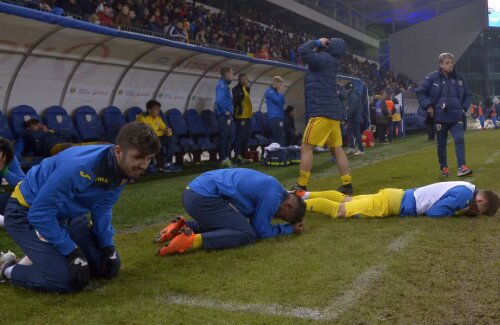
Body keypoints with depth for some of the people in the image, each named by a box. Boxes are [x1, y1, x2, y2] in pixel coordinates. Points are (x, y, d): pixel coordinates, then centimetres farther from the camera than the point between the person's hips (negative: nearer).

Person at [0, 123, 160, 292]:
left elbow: (102, 207, 3)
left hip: (67, 214, 8)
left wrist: (107, 245, -5)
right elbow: (39, 214, -30)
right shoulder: (79, 167, -37)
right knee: (71, 279, -21)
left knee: (109, 266, 6)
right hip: (27, 213, -8)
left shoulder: (125, 169, -13)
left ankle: (41, 257, 21)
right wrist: (72, 252, -26)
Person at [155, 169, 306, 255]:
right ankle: (192, 240, -22)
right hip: (203, 197, -10)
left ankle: (182, 227, 14)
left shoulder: (270, 186, 17)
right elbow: (261, 231, -5)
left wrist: (292, 223, 16)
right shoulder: (272, 195, -12)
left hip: (195, 192, 10)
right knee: (247, 234, -13)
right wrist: (290, 228, 7)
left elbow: (253, 221, 22)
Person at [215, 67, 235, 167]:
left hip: (228, 115, 10)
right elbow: (219, 100, -26)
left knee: (229, 136, 13)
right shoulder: (222, 85, -14)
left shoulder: (225, 85, 17)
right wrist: (225, 112, -18)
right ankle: (223, 159, -2)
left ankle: (227, 158, 19)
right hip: (223, 116, -10)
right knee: (223, 137, -6)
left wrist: (230, 112, 13)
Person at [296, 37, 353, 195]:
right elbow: (310, 55, 28)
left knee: (306, 148, -6)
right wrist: (318, 45, 14)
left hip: (322, 112, -9)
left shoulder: (324, 59, -10)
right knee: (337, 149, 11)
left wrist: (317, 42, -5)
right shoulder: (328, 62, 16)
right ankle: (347, 184, 14)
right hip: (332, 111, 9)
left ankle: (301, 187, -7)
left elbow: (303, 51, -20)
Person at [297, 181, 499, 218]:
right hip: (391, 203, -9)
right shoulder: (463, 194, -20)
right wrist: (462, 212, -9)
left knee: (345, 200, 16)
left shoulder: (468, 189, 8)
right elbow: (433, 212, -20)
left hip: (395, 197, 9)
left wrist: (461, 209, 7)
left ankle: (304, 195, 21)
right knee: (339, 211, -9)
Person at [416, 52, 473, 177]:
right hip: (440, 117, -2)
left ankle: (461, 167, -14)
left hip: (456, 117, 2)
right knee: (441, 143, 8)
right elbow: (420, 92, -1)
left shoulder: (459, 78, 8)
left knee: (459, 139, -13)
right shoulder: (432, 78, -5)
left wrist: (464, 108, 10)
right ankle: (443, 167, 23)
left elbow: (467, 95, 21)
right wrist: (428, 106, -9)